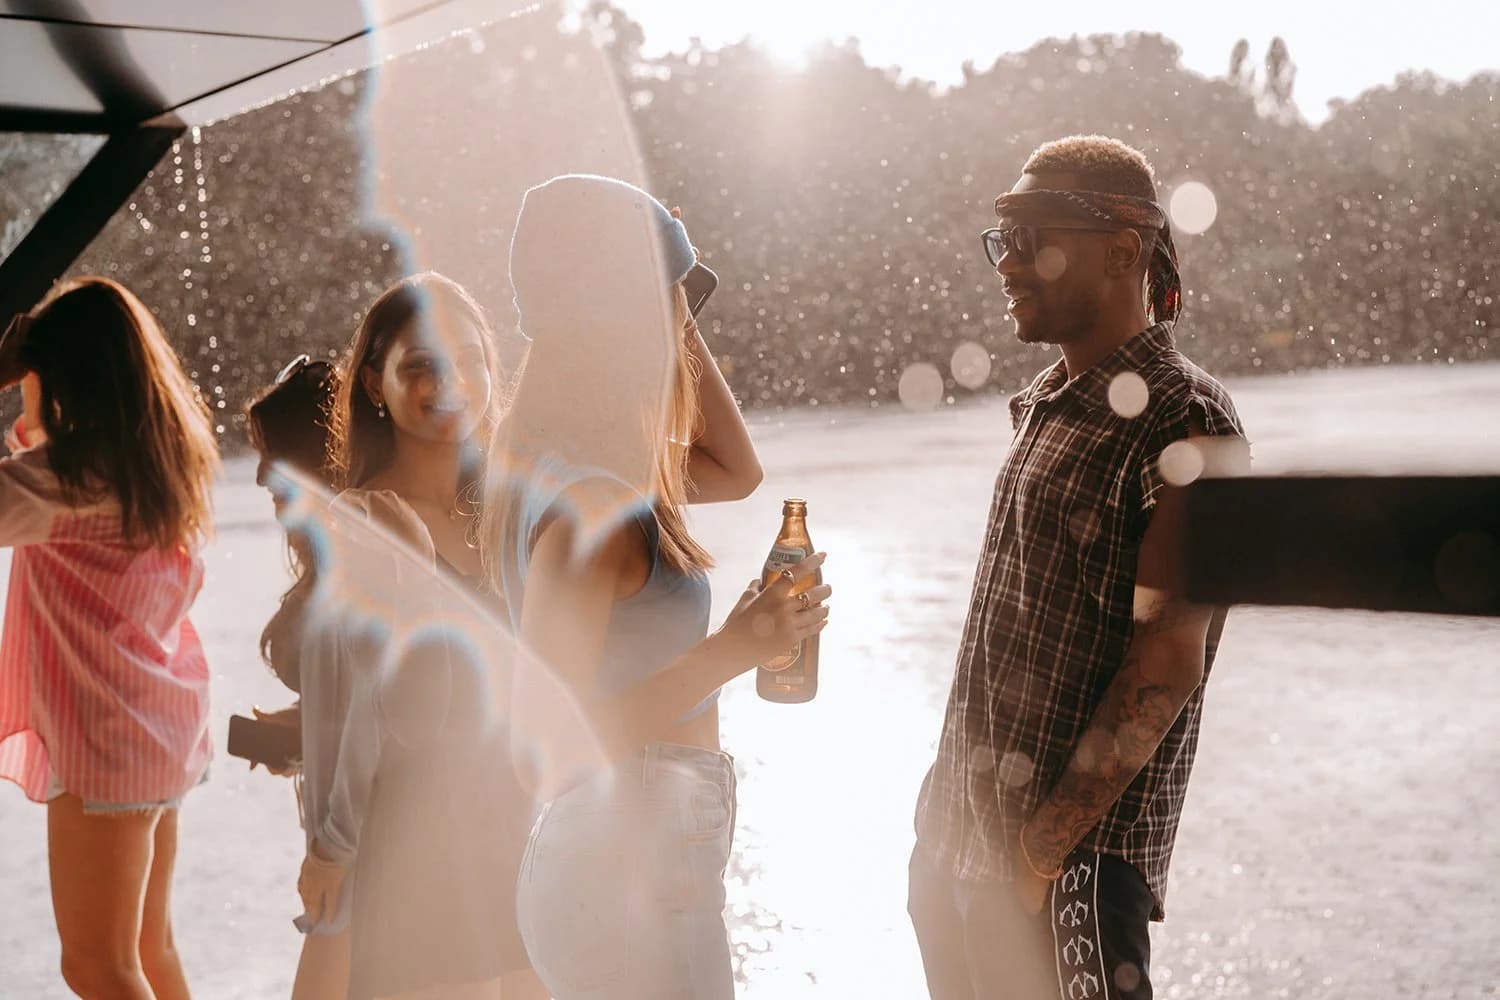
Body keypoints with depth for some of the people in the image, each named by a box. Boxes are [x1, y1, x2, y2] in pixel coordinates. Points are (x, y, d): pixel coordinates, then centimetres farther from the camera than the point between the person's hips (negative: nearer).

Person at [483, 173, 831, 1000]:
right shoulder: (590, 500, -23)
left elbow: (735, 471, 19)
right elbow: (551, 738, -21)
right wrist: (732, 651, -24)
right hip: (631, 875, -10)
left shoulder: (567, 460, 4)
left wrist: (683, 332, 9)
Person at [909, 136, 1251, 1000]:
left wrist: (1044, 846, -21)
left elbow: (1167, 665, -18)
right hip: (963, 837, 8)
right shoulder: (1047, 405, 12)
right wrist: (947, 800, 13)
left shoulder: (1181, 419, -12)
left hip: (1076, 854, -8)